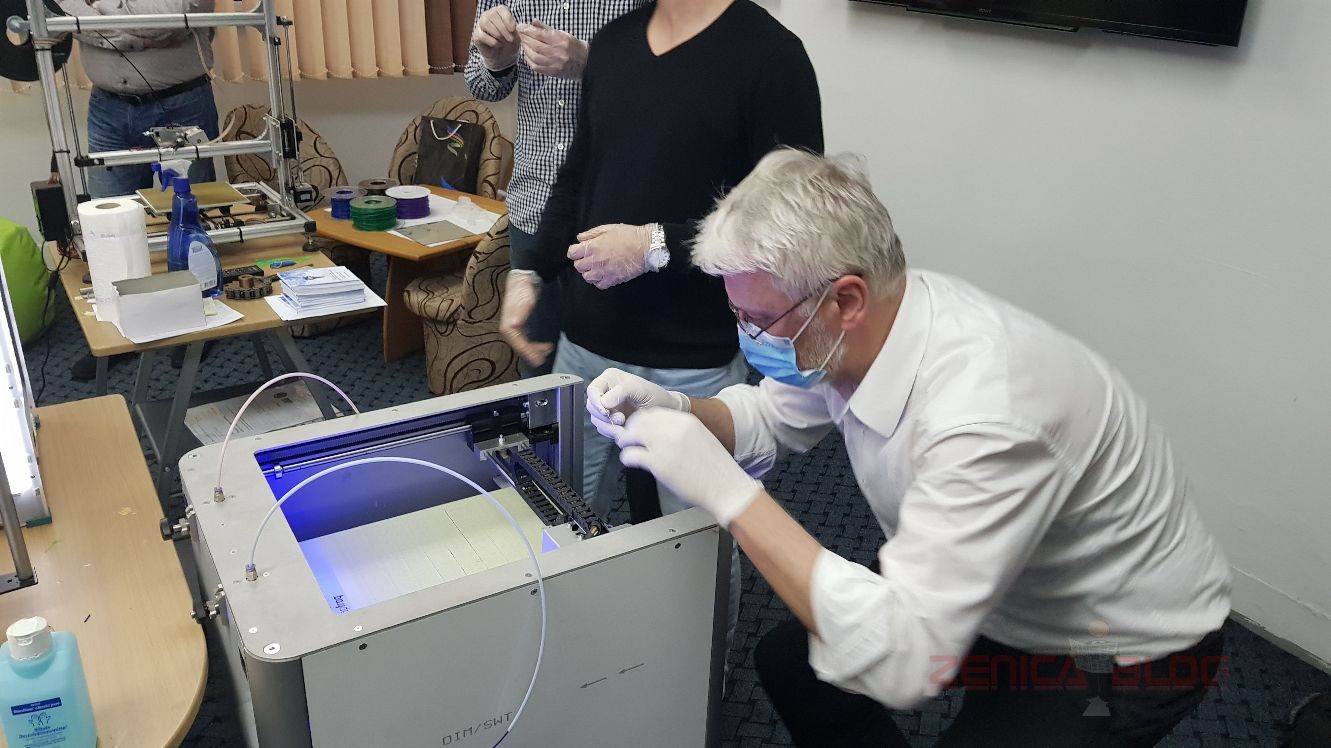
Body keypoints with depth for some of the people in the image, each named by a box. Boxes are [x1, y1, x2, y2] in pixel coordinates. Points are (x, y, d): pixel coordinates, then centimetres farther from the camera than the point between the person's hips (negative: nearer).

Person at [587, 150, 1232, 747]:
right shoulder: (853, 330, -16)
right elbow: (770, 418, 5)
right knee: (787, 662, 5)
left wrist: (729, 493, -39)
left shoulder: (985, 418, -40)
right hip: (985, 592, 7)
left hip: (1123, 654, -7)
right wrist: (674, 409, -16)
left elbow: (900, 662, -39)